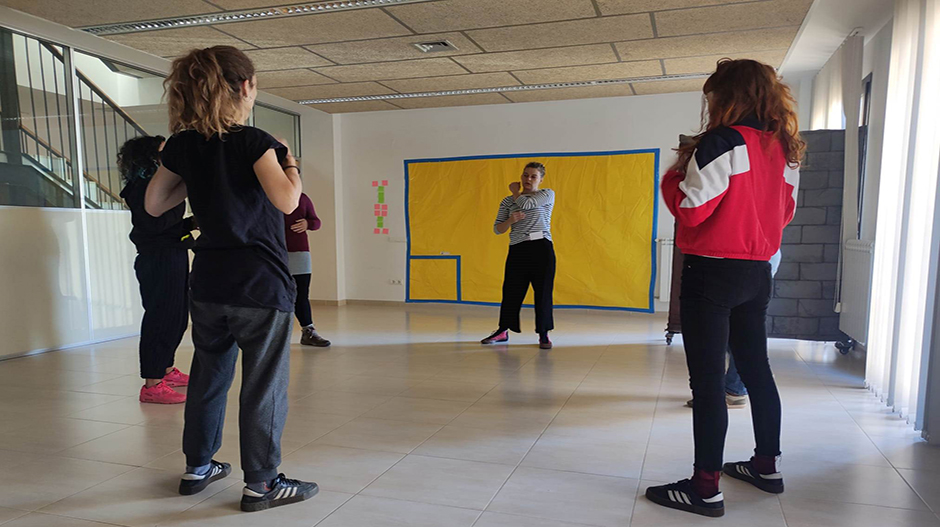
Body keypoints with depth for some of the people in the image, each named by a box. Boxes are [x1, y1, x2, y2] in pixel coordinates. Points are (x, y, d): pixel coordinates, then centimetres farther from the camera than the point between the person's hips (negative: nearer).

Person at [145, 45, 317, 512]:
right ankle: (261, 483, 12)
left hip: (208, 284, 6)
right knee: (264, 385, 3)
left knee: (208, 376, 20)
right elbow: (287, 200, -22)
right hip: (260, 283, -6)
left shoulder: (182, 145, 6)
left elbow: (154, 204, 14)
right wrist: (289, 159, -4)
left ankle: (198, 468, 33)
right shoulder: (253, 142, -11)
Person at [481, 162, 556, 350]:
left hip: (542, 249, -2)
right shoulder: (507, 202, 11)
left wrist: (515, 191, 7)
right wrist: (510, 220, -12)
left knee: (543, 292, 0)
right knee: (511, 290, 5)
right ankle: (503, 331, 20)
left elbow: (526, 203, -12)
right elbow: (497, 229, 7)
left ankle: (544, 334, 11)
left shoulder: (548, 195, 4)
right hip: (517, 250, 2)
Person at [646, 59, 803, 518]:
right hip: (757, 273, 8)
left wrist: (677, 170, 0)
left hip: (712, 272, -8)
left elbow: (691, 209, -18)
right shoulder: (784, 149, 9)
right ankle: (767, 466, 32)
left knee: (707, 380, -4)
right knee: (756, 369, 18)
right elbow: (785, 211, 18)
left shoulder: (722, 142, -13)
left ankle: (705, 487, 2)